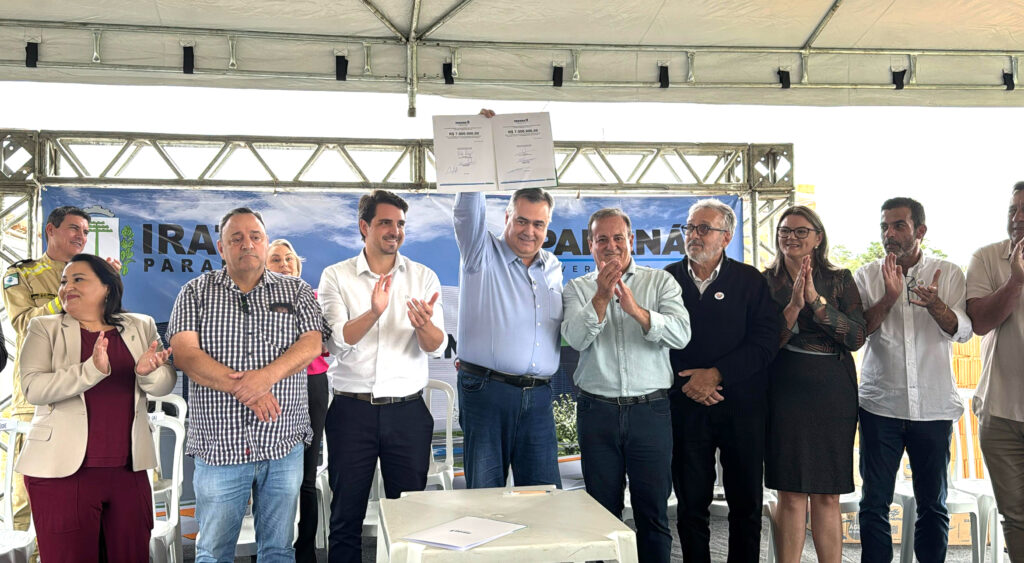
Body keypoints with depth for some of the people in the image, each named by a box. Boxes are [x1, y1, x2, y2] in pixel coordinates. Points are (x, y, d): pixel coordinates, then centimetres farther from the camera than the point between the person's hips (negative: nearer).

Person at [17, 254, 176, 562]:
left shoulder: (141, 327, 9)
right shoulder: (44, 328, 2)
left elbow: (165, 384, 3)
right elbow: (33, 388, -12)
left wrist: (147, 372, -20)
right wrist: (93, 369, -27)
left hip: (129, 468, 2)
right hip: (63, 470, -2)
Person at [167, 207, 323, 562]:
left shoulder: (297, 291, 8)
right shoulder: (196, 293, 5)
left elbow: (311, 344, -5)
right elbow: (184, 354, -8)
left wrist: (266, 376, -23)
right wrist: (246, 390, -18)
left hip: (284, 444, 1)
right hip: (219, 445, 0)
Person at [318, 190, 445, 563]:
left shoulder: (423, 277, 4)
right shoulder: (336, 277, 1)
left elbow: (437, 348, -5)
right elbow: (337, 342, -13)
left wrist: (423, 325, -28)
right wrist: (374, 312, -30)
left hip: (408, 410, 1)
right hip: (352, 409, -1)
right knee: (346, 514, 10)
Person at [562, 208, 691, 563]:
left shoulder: (660, 282, 5)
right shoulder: (578, 289, 8)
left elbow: (681, 334, -10)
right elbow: (576, 339, -8)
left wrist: (637, 310, -23)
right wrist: (601, 297, -21)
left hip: (651, 411, -1)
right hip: (597, 411, 1)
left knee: (653, 512, 5)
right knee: (602, 510, 10)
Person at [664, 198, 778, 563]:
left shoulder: (750, 281, 4)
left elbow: (765, 342, -6)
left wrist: (715, 373, -15)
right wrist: (688, 383, -11)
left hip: (741, 407, 0)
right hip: (685, 406, 0)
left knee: (746, 503, 8)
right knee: (691, 502, 8)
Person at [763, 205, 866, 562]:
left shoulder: (840, 280, 6)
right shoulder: (765, 282, 4)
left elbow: (857, 338, -5)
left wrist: (816, 300, -15)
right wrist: (794, 305, -15)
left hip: (833, 392, 1)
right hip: (786, 391, -1)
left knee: (828, 495, 7)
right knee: (791, 494, 0)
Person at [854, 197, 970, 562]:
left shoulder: (948, 273, 4)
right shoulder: (867, 276, 4)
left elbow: (963, 331, -7)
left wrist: (935, 304, -27)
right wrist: (889, 297, -19)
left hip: (934, 405, 1)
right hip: (880, 405, 0)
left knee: (933, 504, 9)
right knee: (874, 502, 2)